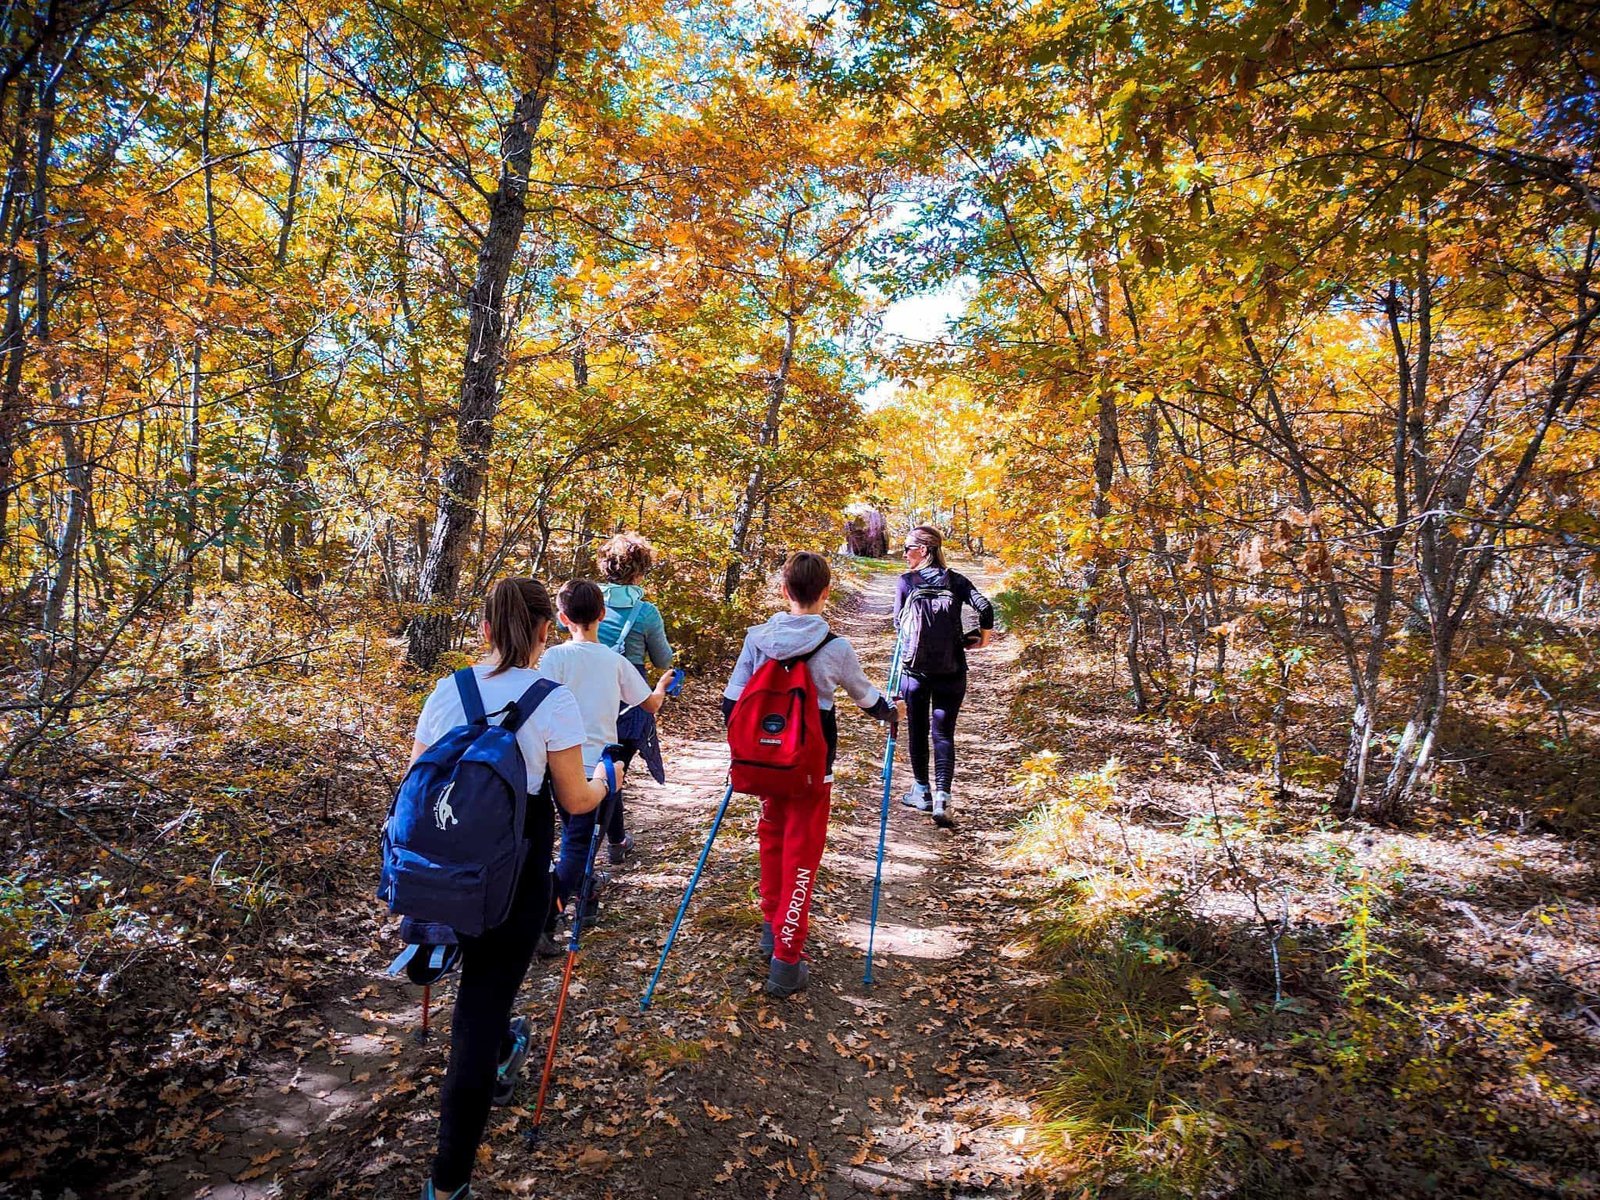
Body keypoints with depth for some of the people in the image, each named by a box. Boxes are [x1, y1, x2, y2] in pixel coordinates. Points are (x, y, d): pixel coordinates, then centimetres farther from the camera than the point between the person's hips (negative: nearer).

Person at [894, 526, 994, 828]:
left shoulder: (906, 581, -4)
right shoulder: (955, 580, 0)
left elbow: (898, 622, -2)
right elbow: (984, 606, -11)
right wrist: (984, 635, 6)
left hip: (914, 669, -1)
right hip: (951, 670, 1)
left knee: (918, 731, 15)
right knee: (944, 734, 5)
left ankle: (922, 791, 26)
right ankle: (942, 797, -5)